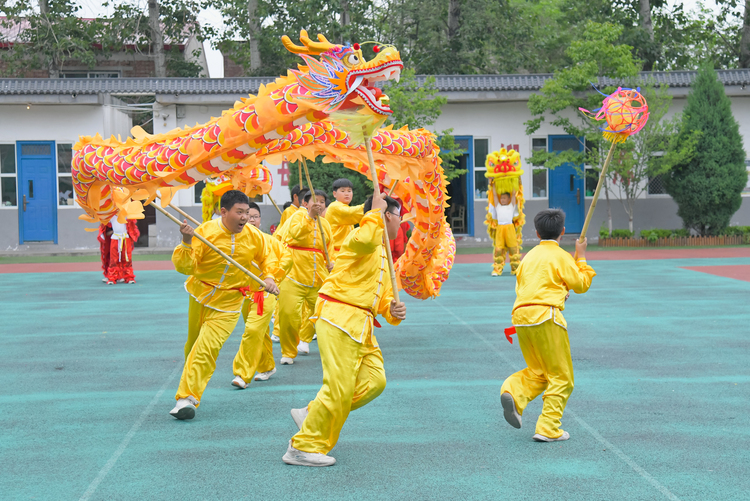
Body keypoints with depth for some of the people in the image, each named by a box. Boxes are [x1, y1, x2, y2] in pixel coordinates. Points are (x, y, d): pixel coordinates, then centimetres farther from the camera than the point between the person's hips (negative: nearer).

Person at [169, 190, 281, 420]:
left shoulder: (254, 236, -8)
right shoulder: (205, 232, -16)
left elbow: (268, 258, 11)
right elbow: (184, 266, -21)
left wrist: (269, 277, -8)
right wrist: (187, 243, -37)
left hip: (227, 305, -1)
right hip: (199, 296, 1)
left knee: (206, 348, -16)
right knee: (194, 344, 16)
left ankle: (187, 397, -16)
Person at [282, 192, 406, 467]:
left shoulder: (382, 253, 25)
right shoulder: (360, 237, -7)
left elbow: (383, 295, 27)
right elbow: (365, 240, -35)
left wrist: (392, 310, 5)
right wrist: (376, 211, -20)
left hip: (361, 324, 10)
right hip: (338, 317, -10)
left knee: (374, 381, 4)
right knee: (339, 387, -13)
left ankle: (311, 414, 16)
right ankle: (303, 448, -1)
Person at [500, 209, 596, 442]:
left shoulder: (530, 256, 17)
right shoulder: (560, 256, -1)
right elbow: (581, 284, 4)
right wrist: (581, 257, 16)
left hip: (520, 316, 6)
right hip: (545, 316, -6)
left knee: (538, 371, 20)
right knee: (561, 376, 5)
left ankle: (513, 393, -7)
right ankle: (548, 429, -1)